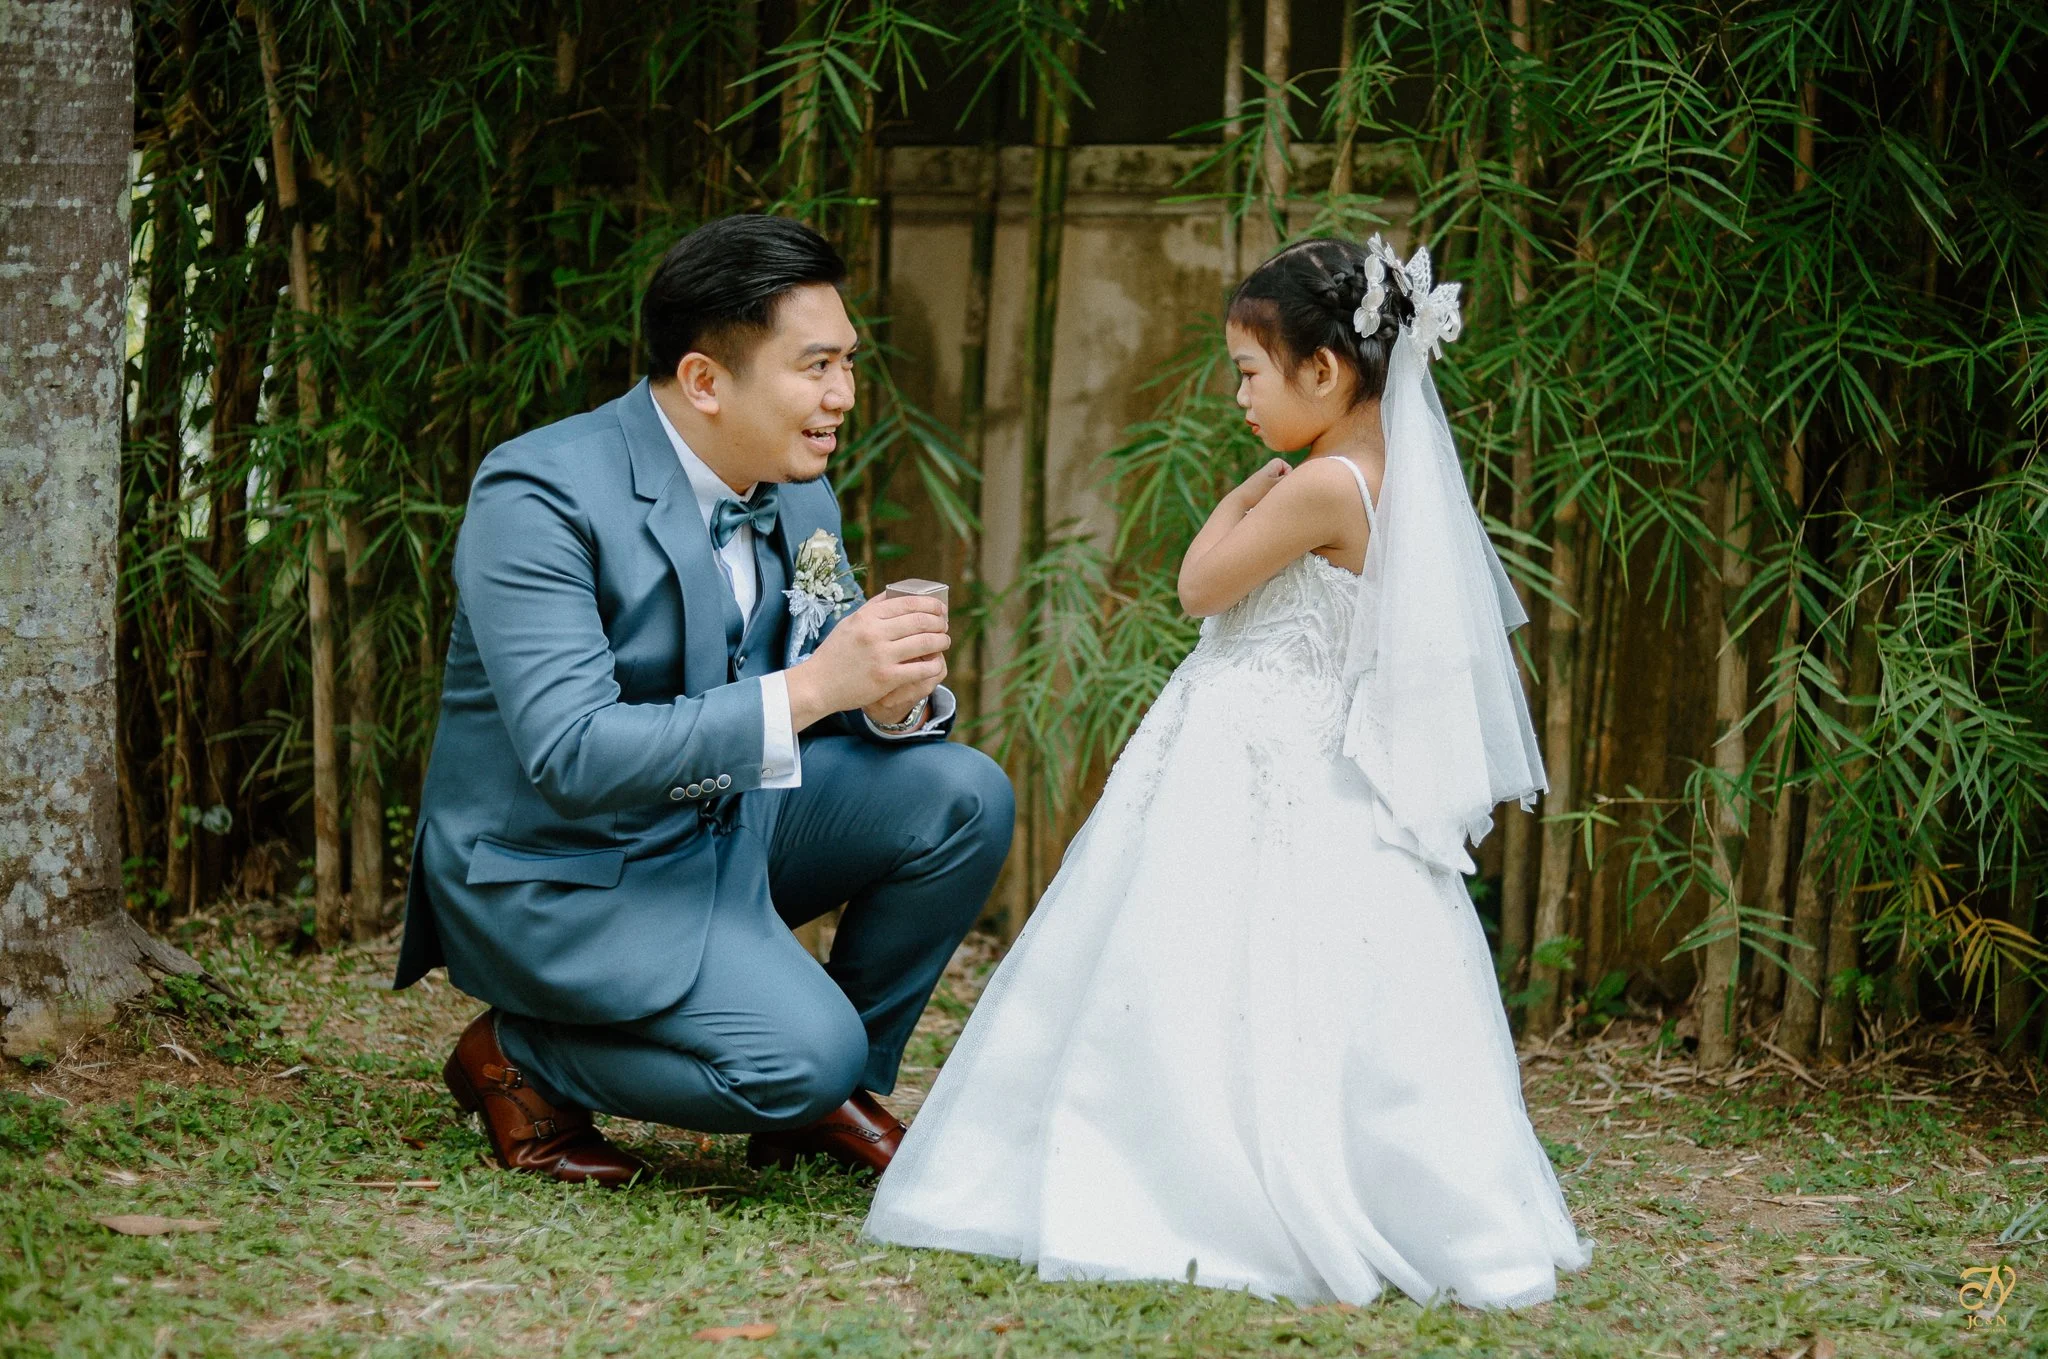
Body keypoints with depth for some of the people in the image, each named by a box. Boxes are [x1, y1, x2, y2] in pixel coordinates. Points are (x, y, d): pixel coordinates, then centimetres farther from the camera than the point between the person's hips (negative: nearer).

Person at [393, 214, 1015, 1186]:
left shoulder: (800, 498, 0)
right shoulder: (538, 496, -24)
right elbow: (571, 756, -32)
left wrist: (894, 695, -19)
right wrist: (808, 689, -37)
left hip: (722, 818, 8)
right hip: (561, 868, -8)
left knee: (963, 795, -8)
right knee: (801, 1054, -25)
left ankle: (838, 1094, 9)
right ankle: (518, 1056, 0)